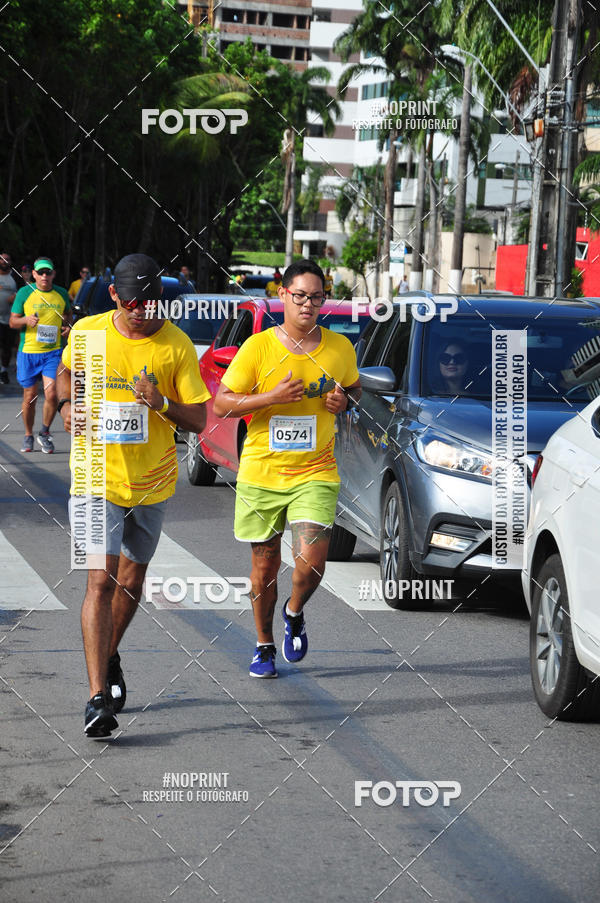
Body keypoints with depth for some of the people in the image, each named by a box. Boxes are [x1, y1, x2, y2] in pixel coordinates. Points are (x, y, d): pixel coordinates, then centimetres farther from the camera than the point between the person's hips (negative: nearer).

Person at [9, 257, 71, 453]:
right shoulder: (24, 293, -1)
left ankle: (45, 433, 10)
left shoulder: (61, 294, 5)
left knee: (51, 394, -12)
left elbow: (67, 313, 25)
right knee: (30, 397, 6)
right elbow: (12, 322, 3)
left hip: (53, 352, 1)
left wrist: (67, 325, 3)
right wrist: (26, 320, -18)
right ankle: (28, 435, 26)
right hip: (28, 352, -1)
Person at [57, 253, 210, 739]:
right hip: (97, 478, -1)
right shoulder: (86, 332, -5)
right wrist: (67, 404, -1)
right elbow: (67, 371, 18)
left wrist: (162, 404, -24)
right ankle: (98, 697, -16)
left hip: (153, 482, 2)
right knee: (101, 580, -13)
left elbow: (199, 420, -6)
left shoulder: (177, 346, -8)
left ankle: (110, 656, 44)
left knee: (131, 580, 16)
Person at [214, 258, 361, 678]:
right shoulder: (257, 347, -7)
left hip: (316, 472, 1)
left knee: (312, 562, -15)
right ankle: (264, 644, 32)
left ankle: (295, 614, 19)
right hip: (261, 472, 0)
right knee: (265, 565, 10)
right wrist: (273, 396, -19)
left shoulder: (340, 347, 1)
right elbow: (221, 404, -6)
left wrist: (345, 401, -3)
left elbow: (354, 388, 20)